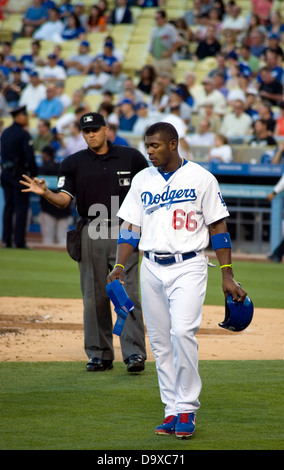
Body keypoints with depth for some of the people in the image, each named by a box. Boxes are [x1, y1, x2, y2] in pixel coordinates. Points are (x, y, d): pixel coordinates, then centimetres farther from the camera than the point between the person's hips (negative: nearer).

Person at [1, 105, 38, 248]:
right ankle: (19, 240, -7)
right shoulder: (23, 134, -13)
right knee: (21, 207, -4)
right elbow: (29, 156, -16)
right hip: (19, 174, -7)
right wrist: (33, 174, -9)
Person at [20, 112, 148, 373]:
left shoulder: (131, 158, 5)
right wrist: (45, 193, -22)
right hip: (91, 234, 2)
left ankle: (134, 353, -9)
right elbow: (64, 200, -1)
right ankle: (99, 355, 11)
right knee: (94, 296, 4)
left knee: (128, 293, -8)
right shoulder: (73, 163, 7)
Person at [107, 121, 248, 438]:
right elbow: (130, 227, 9)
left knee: (182, 332, -19)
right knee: (160, 341, 4)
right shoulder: (142, 180, 10)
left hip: (188, 266, -4)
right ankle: (172, 410, 11)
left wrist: (227, 276, -4)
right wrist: (119, 266, -4)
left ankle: (187, 408, -10)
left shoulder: (201, 178, -2)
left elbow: (218, 226, 0)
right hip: (151, 268, 4)